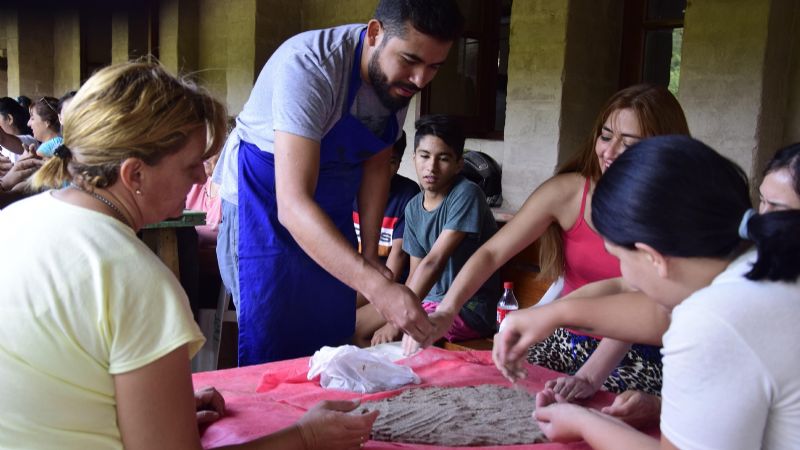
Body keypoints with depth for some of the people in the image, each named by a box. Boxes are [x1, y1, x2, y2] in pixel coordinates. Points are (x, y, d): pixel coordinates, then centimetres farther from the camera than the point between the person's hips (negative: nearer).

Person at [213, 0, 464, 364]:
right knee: (272, 353, -4)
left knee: (332, 347, 10)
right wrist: (376, 286, -46)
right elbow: (293, 205, -38)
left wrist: (370, 254, 2)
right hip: (264, 208, -6)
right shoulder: (308, 66, -30)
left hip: (331, 217, 6)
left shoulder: (402, 78, -9)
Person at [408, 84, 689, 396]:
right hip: (567, 344, 3)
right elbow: (491, 253, -12)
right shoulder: (567, 191, -9)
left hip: (635, 359, -3)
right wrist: (445, 311, -28)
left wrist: (589, 377, -34)